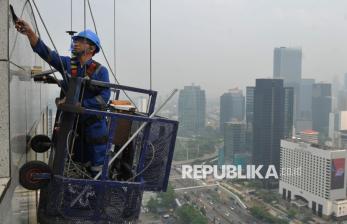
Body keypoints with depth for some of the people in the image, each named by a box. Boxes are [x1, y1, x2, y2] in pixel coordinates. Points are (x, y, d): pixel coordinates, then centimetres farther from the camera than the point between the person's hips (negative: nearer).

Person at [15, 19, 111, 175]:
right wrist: (30, 33, -20)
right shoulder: (67, 63, 4)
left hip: (94, 125, -4)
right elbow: (45, 52, -5)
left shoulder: (100, 70, -9)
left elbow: (104, 97, -18)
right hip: (72, 123, 4)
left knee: (96, 168, 3)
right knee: (79, 163, 17)